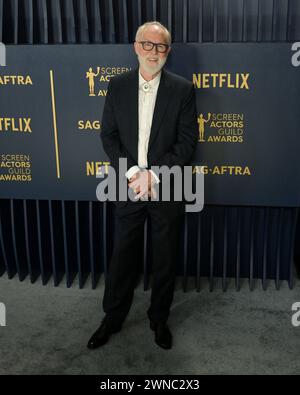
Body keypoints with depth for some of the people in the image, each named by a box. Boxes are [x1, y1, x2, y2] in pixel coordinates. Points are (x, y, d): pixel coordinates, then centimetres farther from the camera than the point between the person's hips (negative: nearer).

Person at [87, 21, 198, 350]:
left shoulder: (182, 89, -4)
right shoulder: (117, 86, 2)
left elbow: (187, 141, -7)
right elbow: (108, 135, 0)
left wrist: (153, 175, -16)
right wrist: (132, 173, -13)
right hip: (128, 187, 2)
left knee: (165, 260, 12)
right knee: (122, 257, 13)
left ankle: (159, 319, 33)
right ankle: (112, 319, 32)